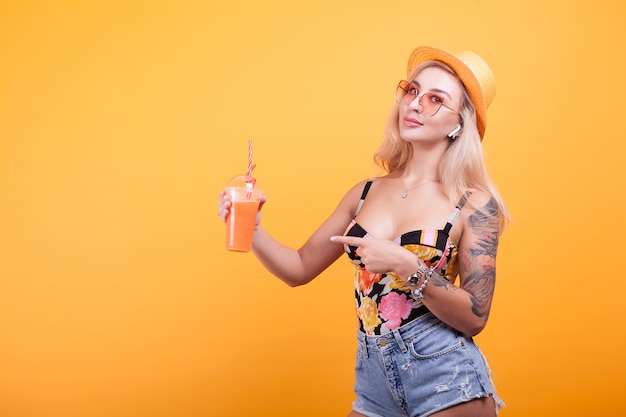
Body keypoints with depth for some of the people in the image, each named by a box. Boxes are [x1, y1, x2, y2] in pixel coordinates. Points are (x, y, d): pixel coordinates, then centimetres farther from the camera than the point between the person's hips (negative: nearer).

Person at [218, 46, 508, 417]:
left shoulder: (474, 204, -7)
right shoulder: (366, 194, 4)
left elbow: (475, 318, -10)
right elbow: (300, 268, 7)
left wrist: (407, 266, -21)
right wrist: (250, 227, -8)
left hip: (446, 381, -4)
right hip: (374, 381, 4)